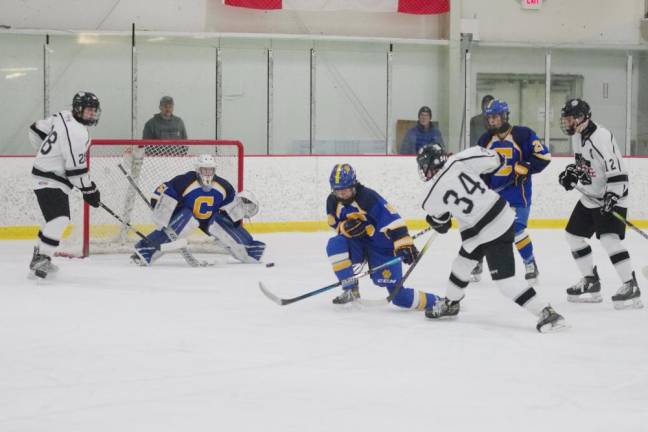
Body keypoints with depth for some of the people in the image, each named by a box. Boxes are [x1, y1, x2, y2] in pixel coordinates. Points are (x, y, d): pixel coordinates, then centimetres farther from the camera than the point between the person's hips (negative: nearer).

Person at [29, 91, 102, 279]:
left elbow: (36, 131, 16)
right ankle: (41, 259, -25)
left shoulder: (63, 117, 6)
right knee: (59, 219, -22)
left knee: (56, 219, 19)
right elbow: (76, 168, -22)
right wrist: (89, 190, -10)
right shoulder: (76, 132, -22)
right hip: (51, 180, -11)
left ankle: (39, 256, 29)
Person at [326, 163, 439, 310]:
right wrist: (346, 227, -23)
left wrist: (405, 245, -40)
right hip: (358, 246, 6)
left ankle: (436, 302, 10)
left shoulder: (368, 197, -26)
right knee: (335, 244, -25)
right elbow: (336, 226, 3)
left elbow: (392, 220, -31)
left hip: (383, 248, -6)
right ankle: (350, 290, -13)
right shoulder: (333, 201, -5)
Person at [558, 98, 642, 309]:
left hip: (611, 197, -10)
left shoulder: (601, 137, -24)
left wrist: (612, 197, -35)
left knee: (609, 239, -23)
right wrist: (572, 172, 7)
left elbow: (616, 170, -29)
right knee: (574, 235, 12)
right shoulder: (578, 136, 6)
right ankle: (591, 282, 23)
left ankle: (631, 287, -20)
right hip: (590, 197, 10)